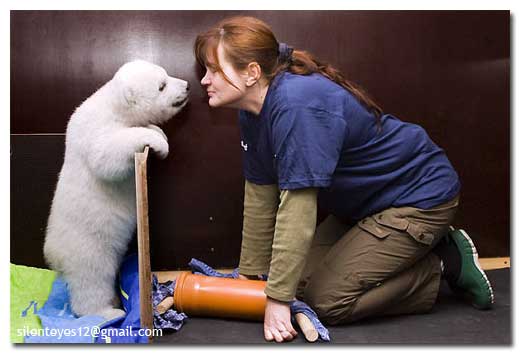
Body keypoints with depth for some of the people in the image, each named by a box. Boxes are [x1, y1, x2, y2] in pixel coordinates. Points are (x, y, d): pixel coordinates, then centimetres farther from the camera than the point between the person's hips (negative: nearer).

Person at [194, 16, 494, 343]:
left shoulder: (297, 106, -31)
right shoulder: (254, 113, -1)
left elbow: (297, 209, -32)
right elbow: (259, 197, 1)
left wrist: (277, 299, -24)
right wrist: (249, 275, 4)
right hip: (366, 203, 9)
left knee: (327, 300, -12)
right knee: (303, 279, 8)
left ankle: (446, 265, 3)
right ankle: (423, 247, 16)